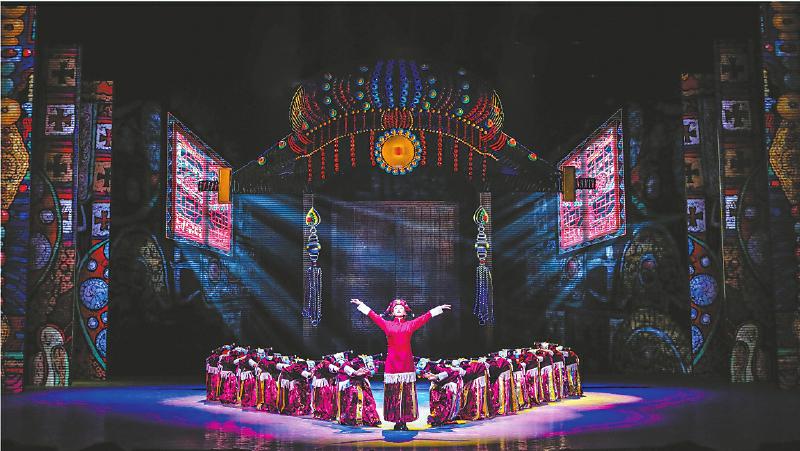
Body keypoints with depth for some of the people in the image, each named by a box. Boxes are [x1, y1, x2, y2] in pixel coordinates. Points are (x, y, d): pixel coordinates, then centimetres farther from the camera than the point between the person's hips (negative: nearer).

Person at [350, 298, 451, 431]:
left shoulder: (410, 325, 12)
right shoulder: (387, 325, 11)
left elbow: (425, 317, 11)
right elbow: (373, 315, 13)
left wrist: (440, 308, 10)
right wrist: (361, 304, 13)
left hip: (406, 362, 0)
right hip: (392, 362, 0)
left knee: (407, 394, -1)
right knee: (393, 394, 0)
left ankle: (404, 421, 3)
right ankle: (397, 421, 5)